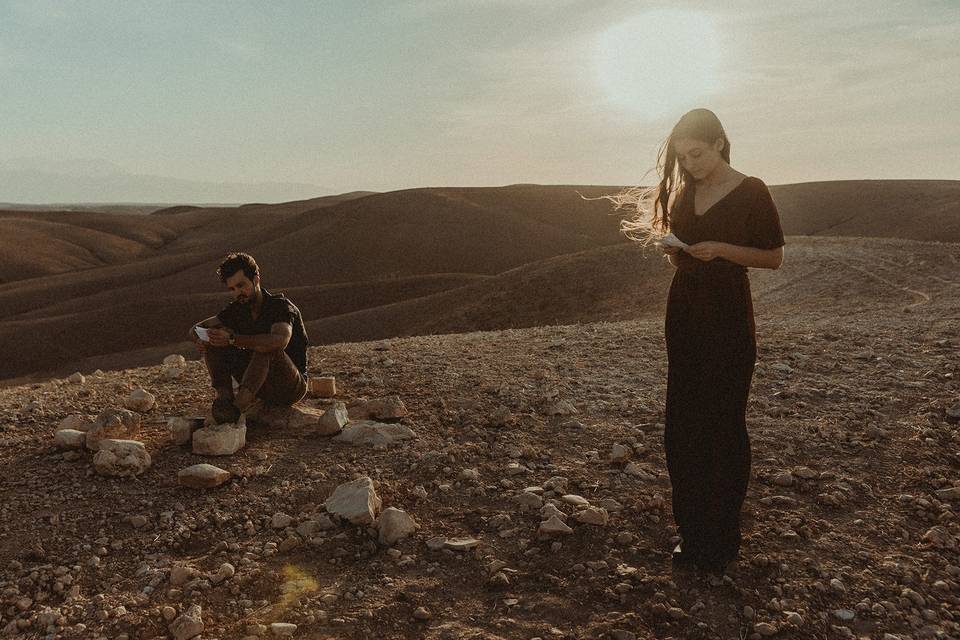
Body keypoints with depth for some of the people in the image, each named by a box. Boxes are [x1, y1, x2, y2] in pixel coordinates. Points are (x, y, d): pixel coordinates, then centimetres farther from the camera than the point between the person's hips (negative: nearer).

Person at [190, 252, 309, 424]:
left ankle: (237, 408, -45)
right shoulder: (238, 309, 4)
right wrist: (199, 340, -19)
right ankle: (225, 398, -22)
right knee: (214, 338, -7)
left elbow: (280, 342, -39)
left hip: (292, 386, -6)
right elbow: (196, 328, 7)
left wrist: (232, 339, -43)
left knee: (265, 348, -36)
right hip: (260, 384, 6)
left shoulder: (281, 306, -17)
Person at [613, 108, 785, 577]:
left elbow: (774, 257, -5)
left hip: (728, 319, -6)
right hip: (684, 314, 6)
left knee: (724, 427, 0)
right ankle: (692, 530, 20)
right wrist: (665, 244, -6)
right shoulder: (685, 192, 11)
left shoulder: (751, 193, -6)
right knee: (681, 427, 7)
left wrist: (722, 248, -18)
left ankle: (722, 541, 11)